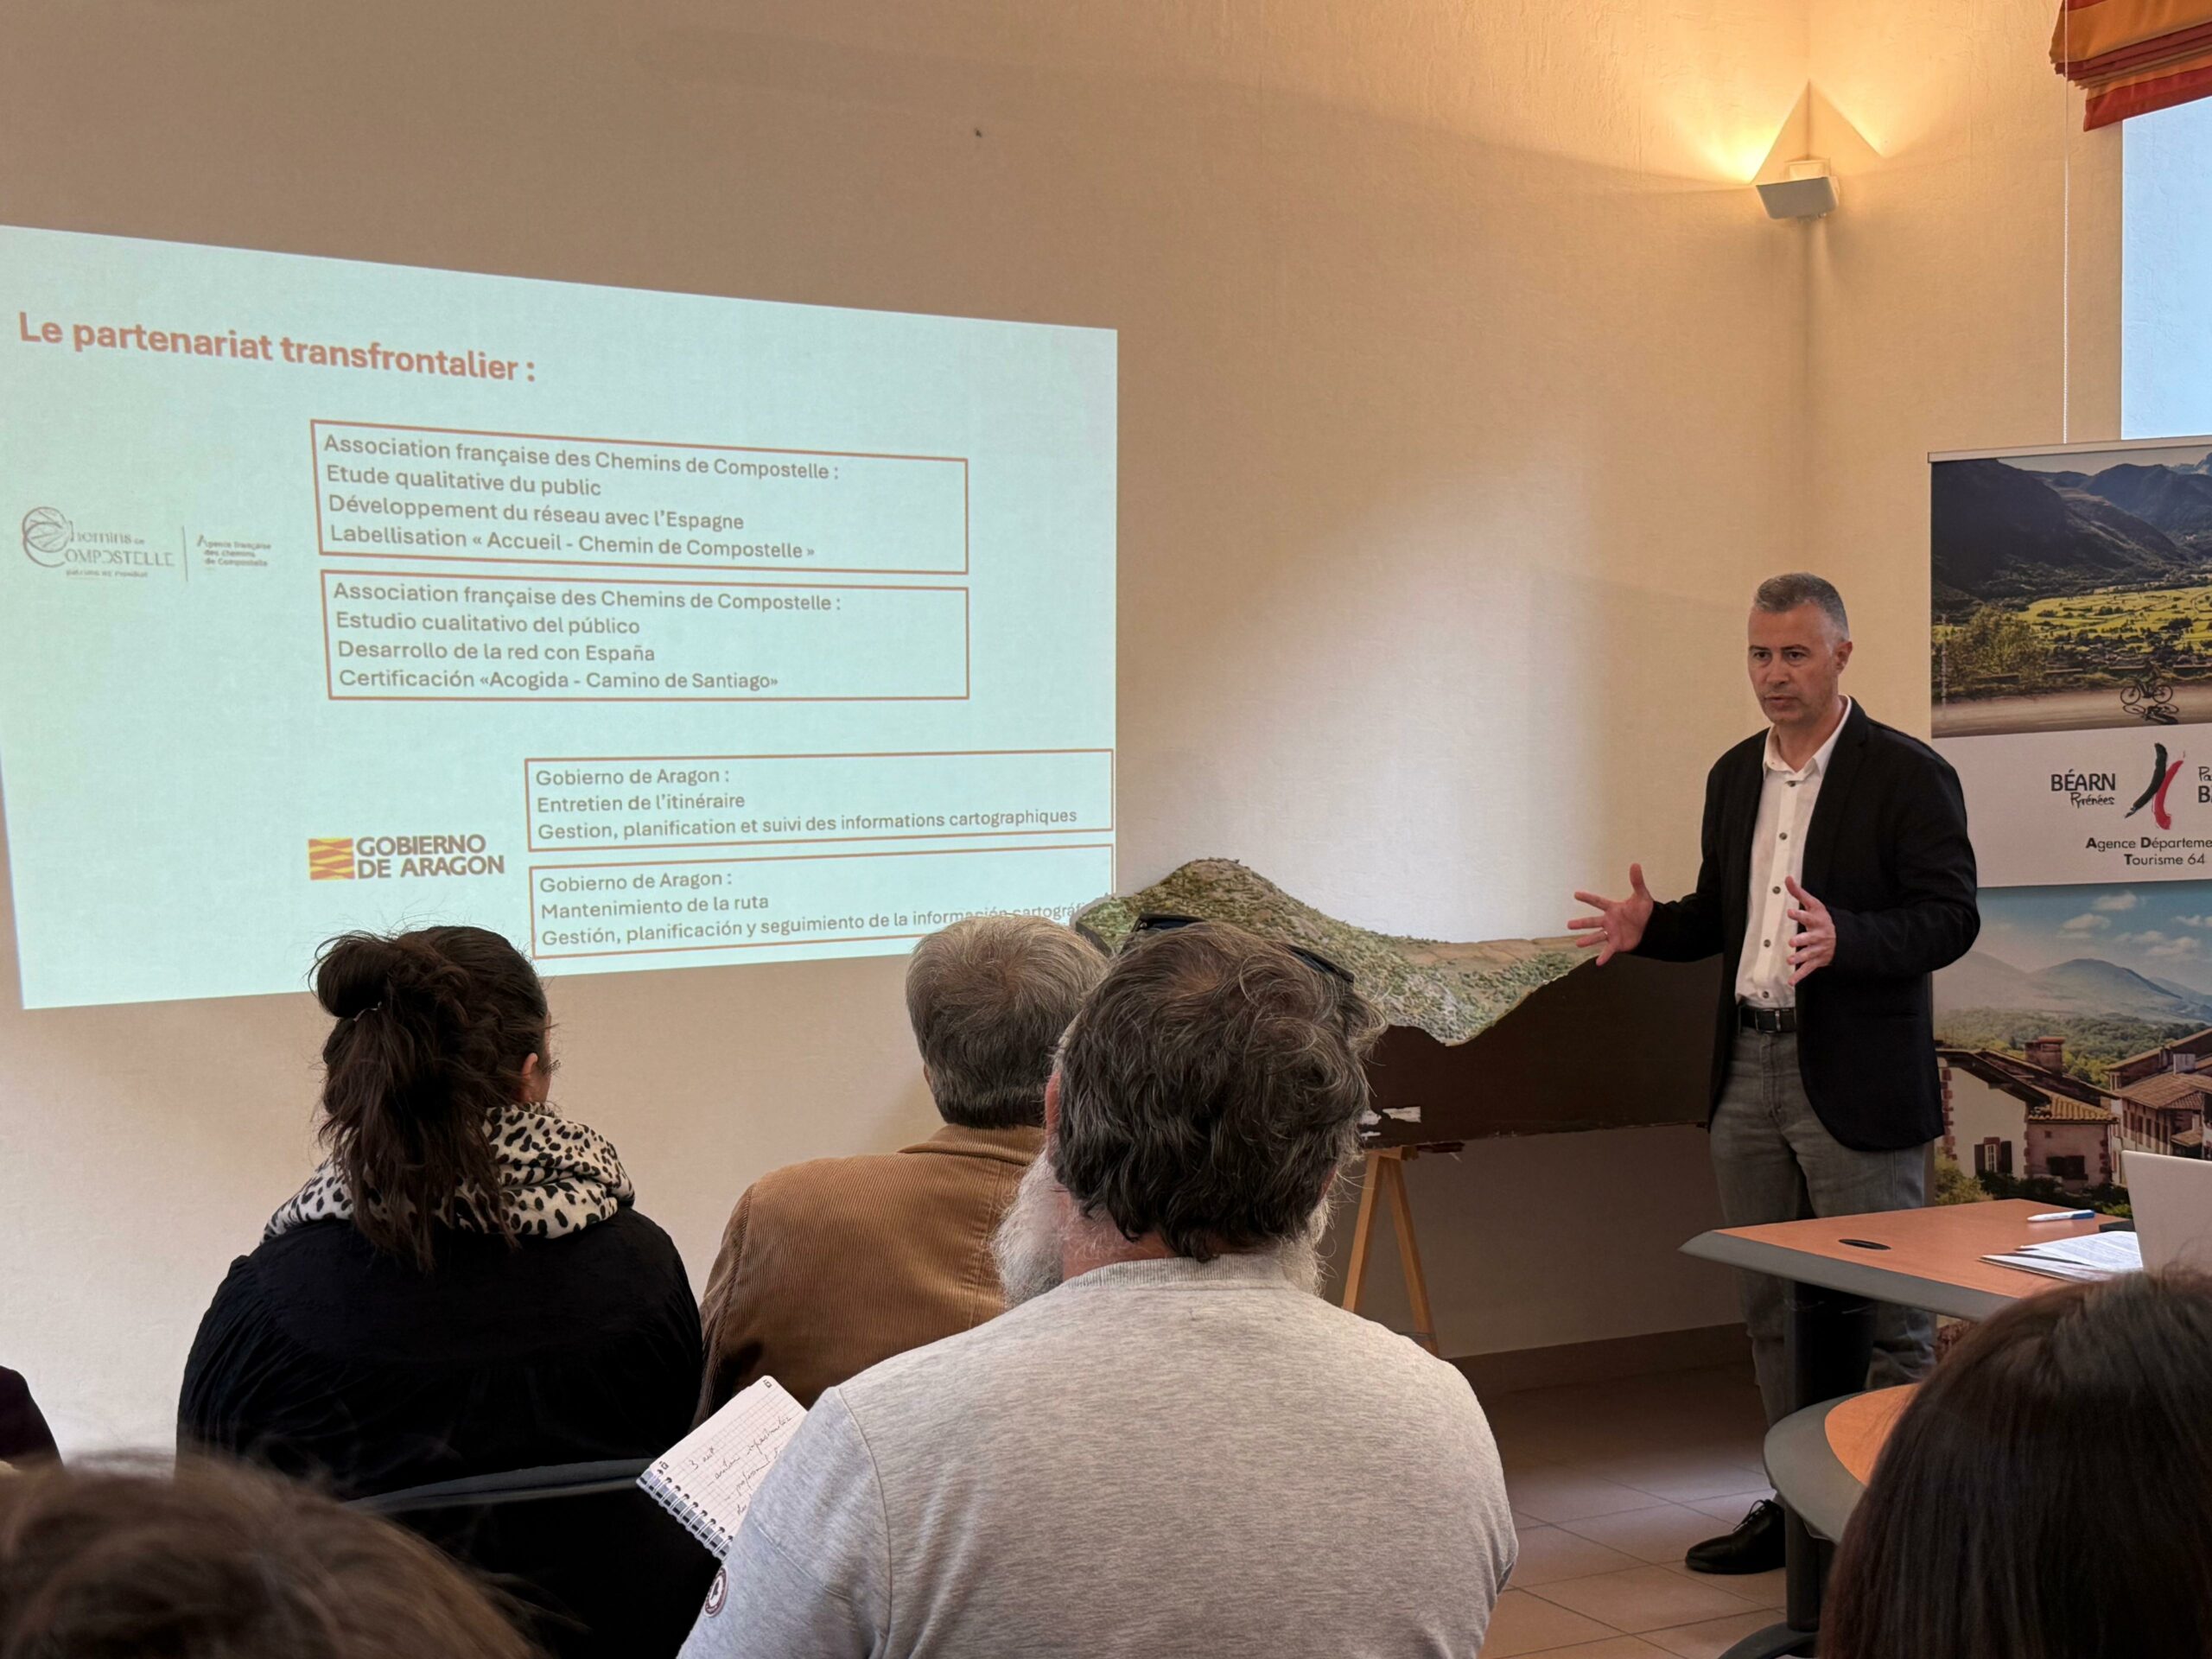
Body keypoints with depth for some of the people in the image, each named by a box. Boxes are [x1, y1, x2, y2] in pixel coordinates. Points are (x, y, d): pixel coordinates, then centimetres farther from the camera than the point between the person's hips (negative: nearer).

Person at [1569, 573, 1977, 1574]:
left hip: (1856, 1079, -7)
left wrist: (1843, 937, -30)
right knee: (1773, 1307, 14)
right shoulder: (1734, 776, 13)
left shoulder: (1908, 776, -7)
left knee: (1879, 1312, -1)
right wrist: (1652, 927, -1)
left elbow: (1950, 918, -13)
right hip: (1749, 1075, 7)